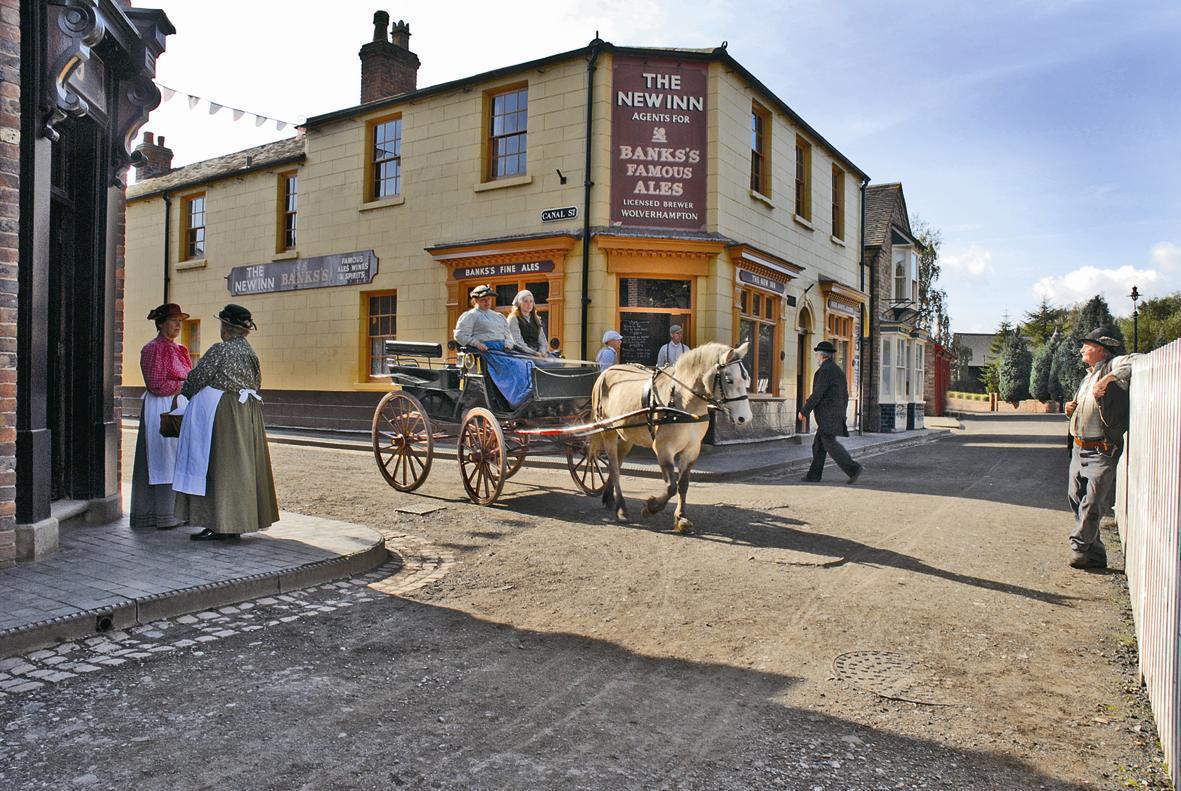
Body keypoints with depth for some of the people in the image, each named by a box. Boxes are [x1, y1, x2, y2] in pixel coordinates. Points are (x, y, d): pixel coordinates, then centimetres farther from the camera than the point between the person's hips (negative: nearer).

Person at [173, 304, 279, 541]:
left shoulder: (220, 350, -12)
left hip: (221, 413, -7)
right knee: (242, 465, 10)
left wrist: (185, 393, 13)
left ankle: (219, 525, 1)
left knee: (219, 466, -2)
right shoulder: (250, 352, 9)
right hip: (247, 414, 7)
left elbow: (198, 377, -6)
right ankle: (238, 522, 15)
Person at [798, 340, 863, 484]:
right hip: (836, 415, 10)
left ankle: (853, 469, -14)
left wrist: (804, 411, -10)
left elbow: (817, 394, -17)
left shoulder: (825, 370, -13)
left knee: (830, 444, -10)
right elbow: (845, 396, 19)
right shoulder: (838, 370, 17)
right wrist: (841, 415, 23)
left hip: (827, 415, -10)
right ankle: (814, 475, 11)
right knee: (818, 444, 11)